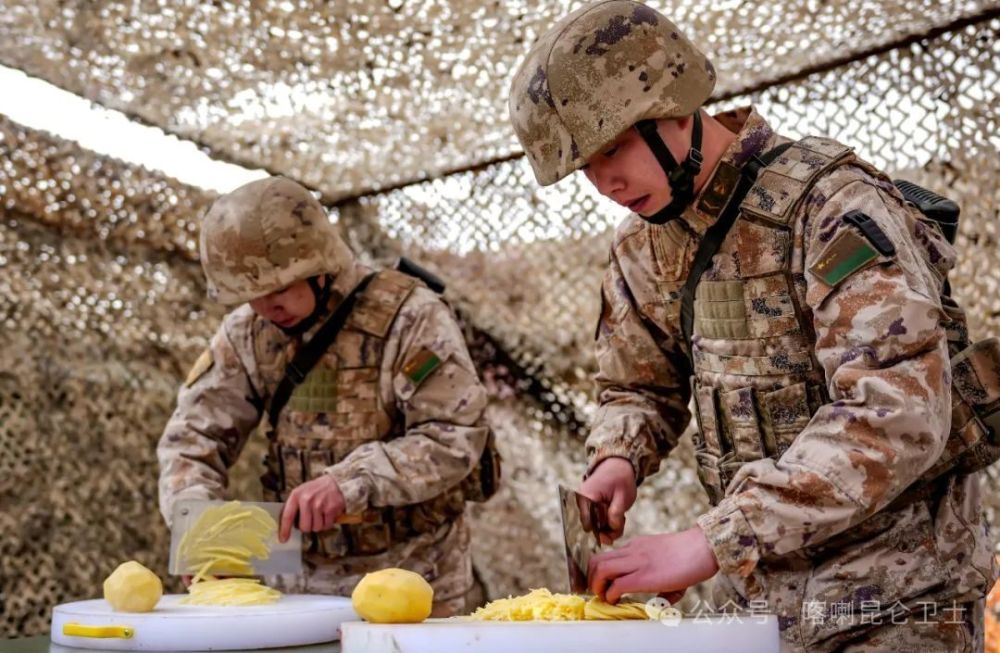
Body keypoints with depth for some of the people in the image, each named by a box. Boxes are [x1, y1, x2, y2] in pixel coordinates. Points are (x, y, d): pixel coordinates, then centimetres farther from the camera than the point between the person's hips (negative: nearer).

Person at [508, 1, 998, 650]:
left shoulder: (829, 202, -19)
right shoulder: (642, 248, 2)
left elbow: (898, 415, -29)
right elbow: (639, 388, 15)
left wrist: (710, 541, -33)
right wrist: (617, 462, -8)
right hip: (754, 590, 6)